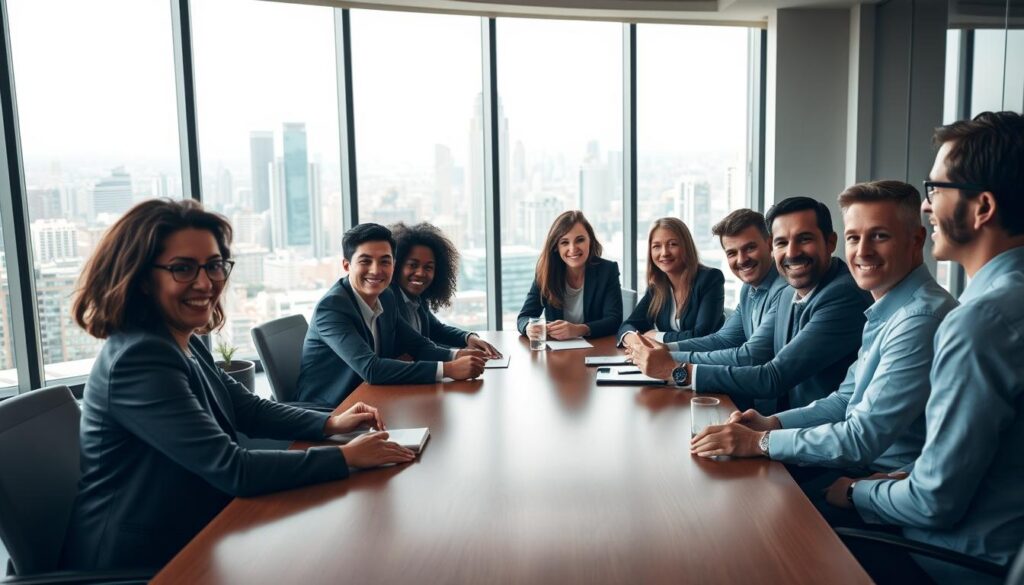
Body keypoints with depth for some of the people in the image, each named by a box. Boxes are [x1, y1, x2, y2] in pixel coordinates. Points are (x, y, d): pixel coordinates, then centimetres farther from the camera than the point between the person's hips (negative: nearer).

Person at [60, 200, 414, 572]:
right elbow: (232, 469, -28)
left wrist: (332, 423, -2)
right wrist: (346, 457, -22)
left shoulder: (188, 344, 4)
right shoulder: (138, 360, -25)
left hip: (189, 538, 8)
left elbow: (250, 411, 13)